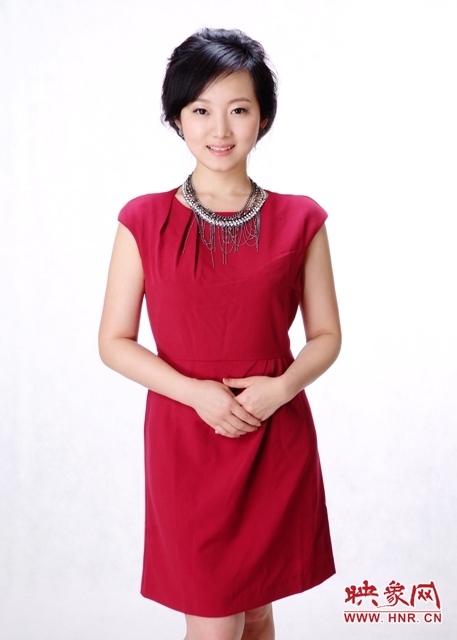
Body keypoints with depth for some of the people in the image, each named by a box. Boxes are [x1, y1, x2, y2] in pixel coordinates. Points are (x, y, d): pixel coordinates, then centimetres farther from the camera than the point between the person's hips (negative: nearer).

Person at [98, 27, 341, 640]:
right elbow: (114, 341, -2)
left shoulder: (300, 221, 0)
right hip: (184, 437, -1)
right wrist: (196, 391, -15)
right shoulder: (144, 221, -3)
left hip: (277, 439, 2)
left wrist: (279, 387, -15)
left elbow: (326, 335, 4)